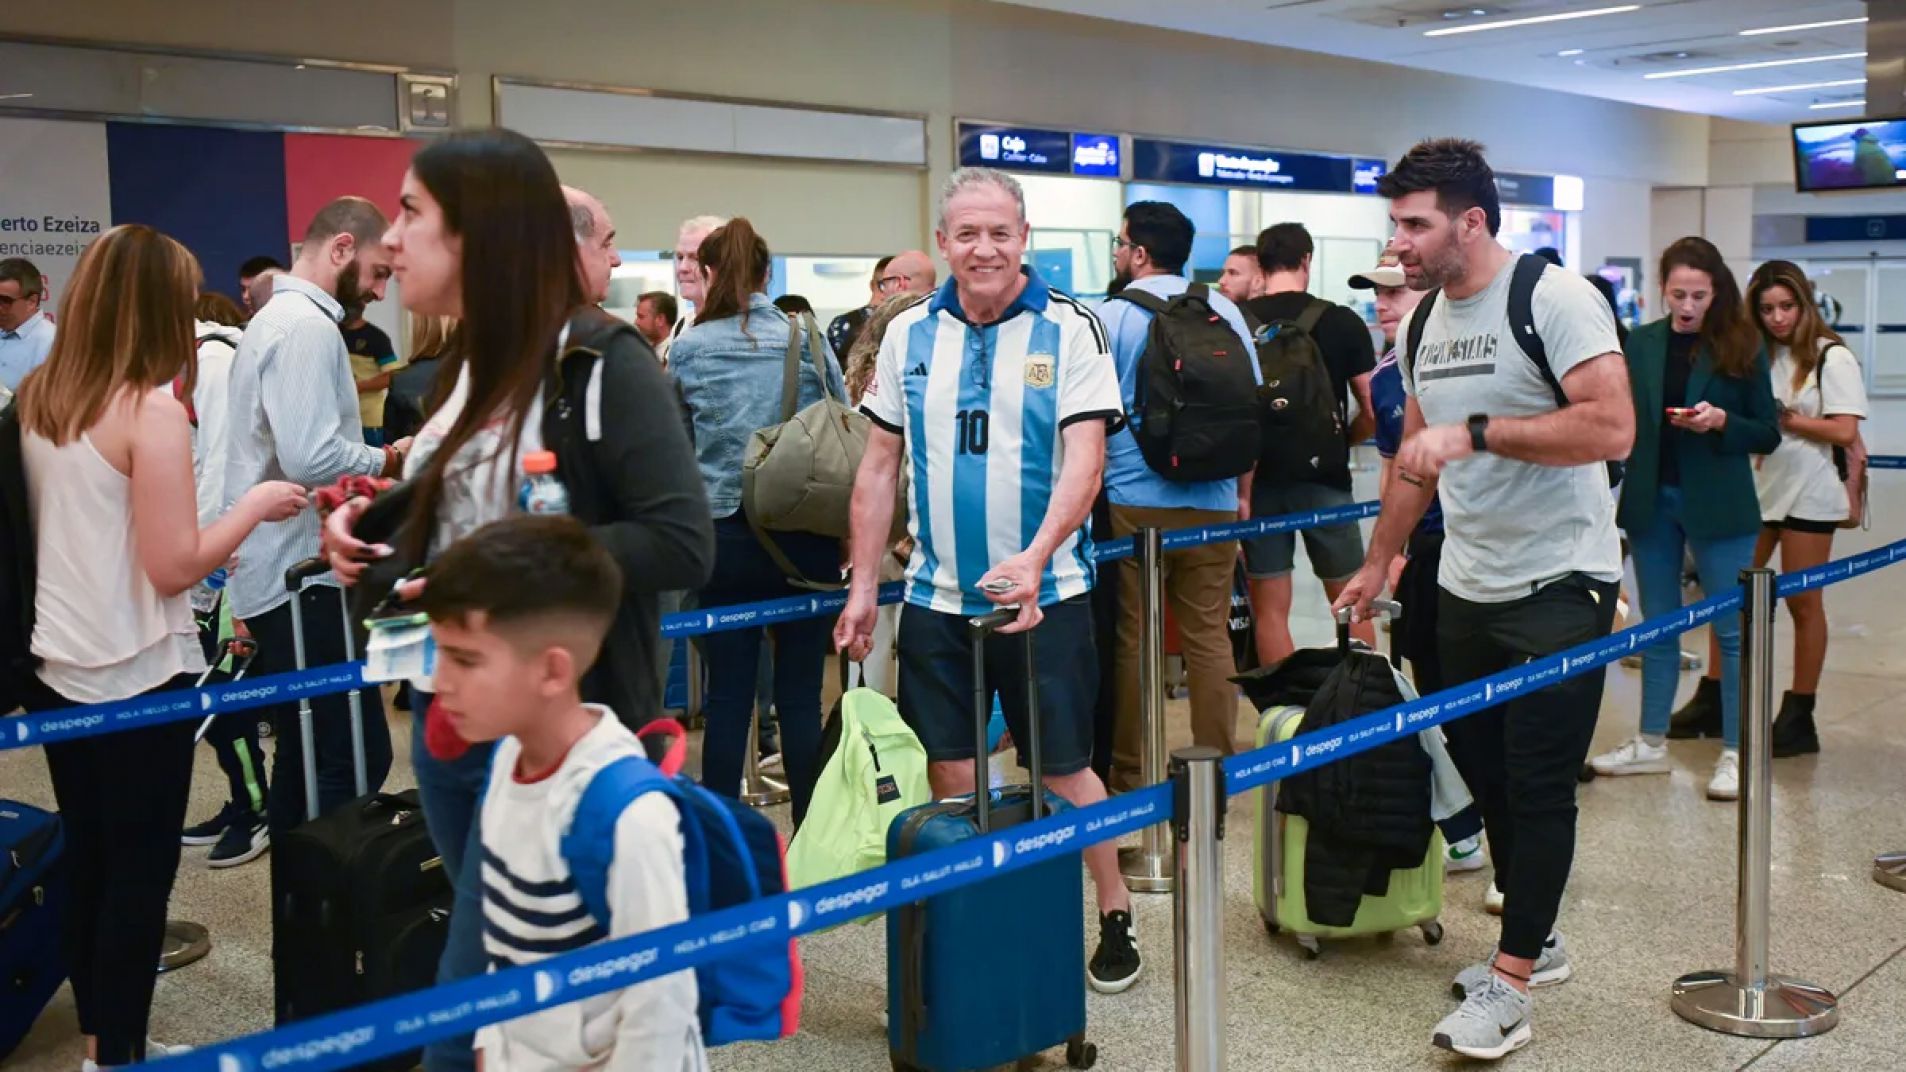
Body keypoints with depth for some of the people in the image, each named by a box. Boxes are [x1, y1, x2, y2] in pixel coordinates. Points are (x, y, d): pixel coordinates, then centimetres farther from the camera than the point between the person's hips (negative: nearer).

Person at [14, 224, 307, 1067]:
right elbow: (174, 566, -19)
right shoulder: (150, 410, -18)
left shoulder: (35, 399, 5)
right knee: (139, 869, 5)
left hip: (56, 667, 8)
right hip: (136, 677, -7)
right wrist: (253, 505, -7)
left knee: (86, 859, 17)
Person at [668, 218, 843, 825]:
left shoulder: (687, 350, 0)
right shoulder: (808, 339, 2)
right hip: (805, 535, 1)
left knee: (728, 694, 6)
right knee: (801, 692, 5)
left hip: (724, 534, 0)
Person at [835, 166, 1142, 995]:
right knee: (950, 776, 9)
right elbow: (879, 466, 9)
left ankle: (1115, 917, 23)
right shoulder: (909, 334, 5)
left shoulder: (1069, 329, -5)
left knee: (1063, 772, 5)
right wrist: (862, 587, 5)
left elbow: (1084, 459, -13)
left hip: (1044, 596, -3)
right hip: (936, 596, 3)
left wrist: (1033, 560, -28)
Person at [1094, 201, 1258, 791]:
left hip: (1133, 503, -3)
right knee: (1210, 636, 8)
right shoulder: (1224, 311, 6)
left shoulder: (1111, 315, -5)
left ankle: (1129, 774, 12)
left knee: (1132, 638, 5)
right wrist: (1243, 493, 18)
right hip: (1213, 503, 3)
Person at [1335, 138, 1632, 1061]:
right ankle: (1535, 940, 32)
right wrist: (1377, 564, 21)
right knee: (1483, 770, 14)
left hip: (1559, 586, -7)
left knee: (1537, 786, -1)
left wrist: (1475, 431, -26)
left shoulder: (1555, 298, -14)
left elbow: (1611, 429, -25)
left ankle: (1511, 984, 8)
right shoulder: (1423, 321, 8)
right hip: (1466, 587, 8)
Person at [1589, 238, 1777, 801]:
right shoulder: (1642, 343, 4)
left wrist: (1721, 422, -20)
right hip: (1652, 500, 3)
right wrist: (1614, 496, 3)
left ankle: (1735, 753, 8)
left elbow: (1767, 435, -2)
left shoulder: (1741, 347, -3)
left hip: (1717, 505, -3)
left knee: (1732, 628, 0)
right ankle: (1651, 743, 21)